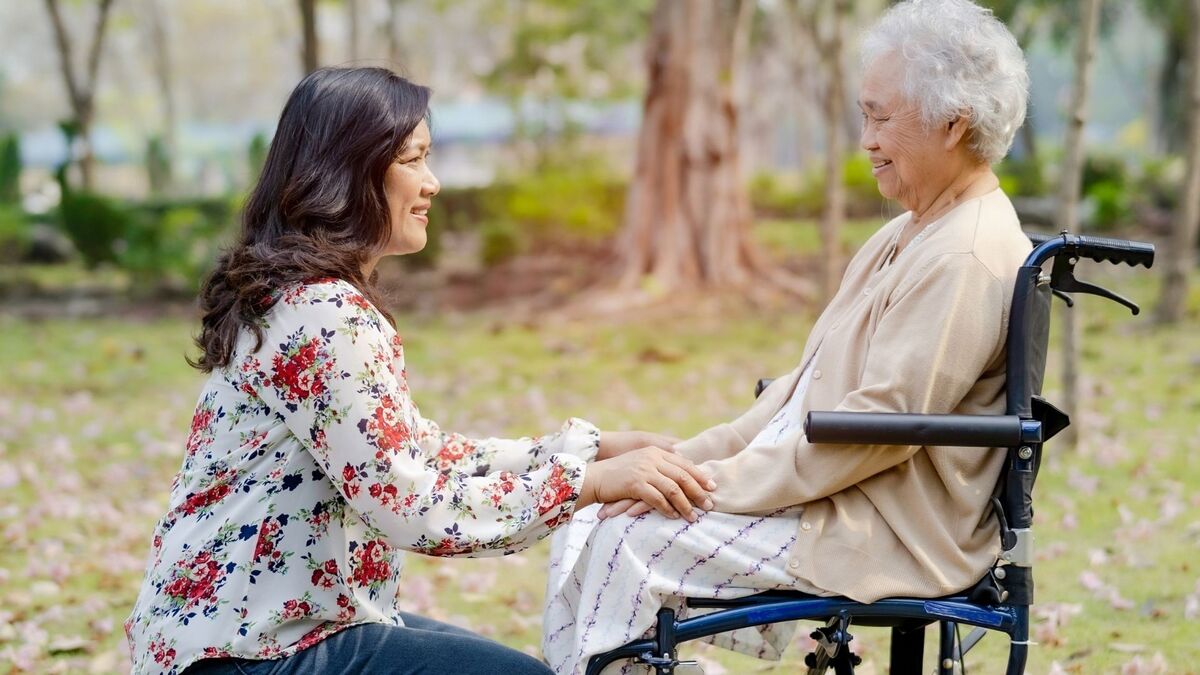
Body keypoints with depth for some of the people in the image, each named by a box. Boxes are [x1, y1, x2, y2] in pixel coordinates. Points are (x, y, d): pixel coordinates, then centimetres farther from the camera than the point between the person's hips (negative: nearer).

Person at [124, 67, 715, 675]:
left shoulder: (312, 294, 11)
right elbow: (416, 511, -25)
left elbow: (423, 454, 11)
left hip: (254, 620, 10)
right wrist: (594, 479, -20)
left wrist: (596, 445, 4)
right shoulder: (323, 314, -21)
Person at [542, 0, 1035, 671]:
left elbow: (881, 424, -24)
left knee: (629, 536, -18)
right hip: (821, 490, 10)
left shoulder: (968, 259, -18)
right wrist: (691, 457, 8)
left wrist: (711, 485, -20)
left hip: (891, 539, -10)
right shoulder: (907, 237, 16)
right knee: (588, 512, 2)